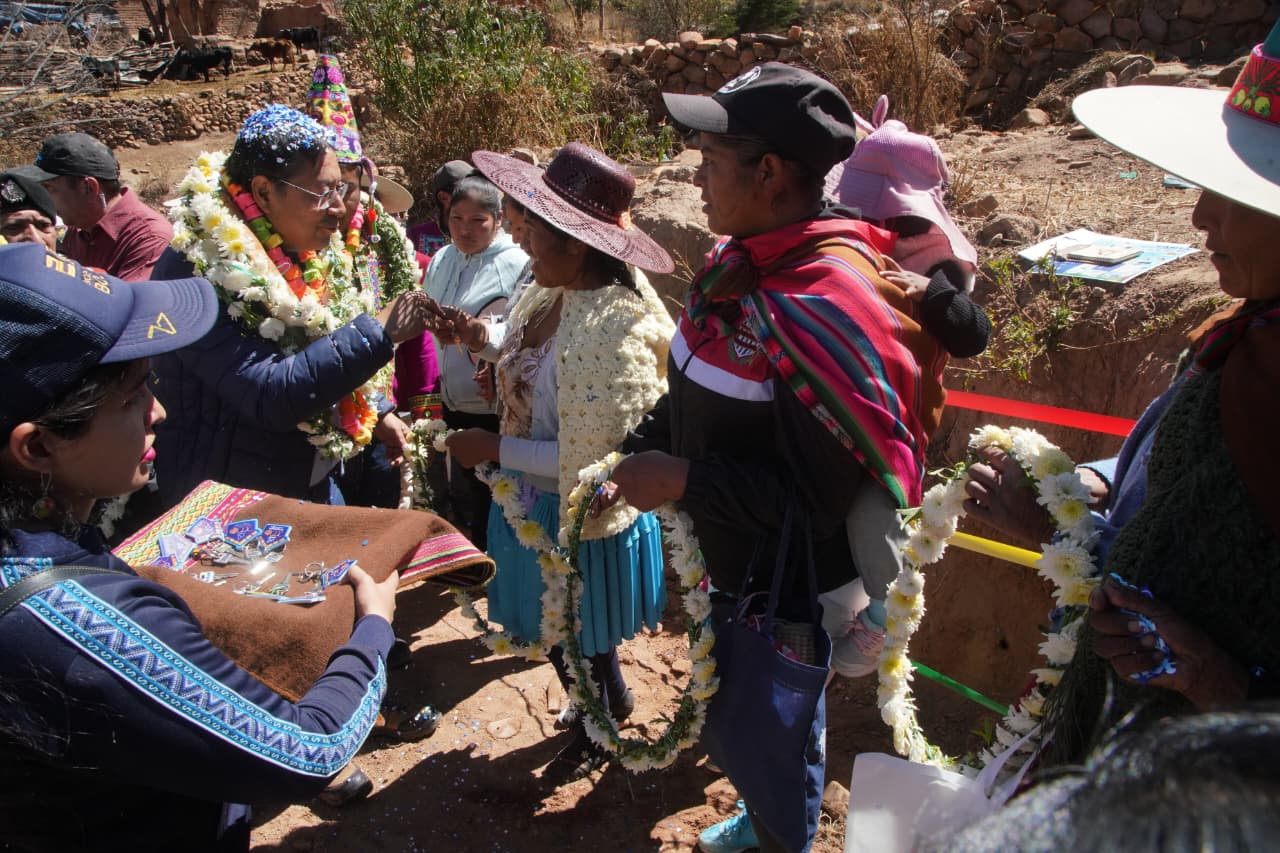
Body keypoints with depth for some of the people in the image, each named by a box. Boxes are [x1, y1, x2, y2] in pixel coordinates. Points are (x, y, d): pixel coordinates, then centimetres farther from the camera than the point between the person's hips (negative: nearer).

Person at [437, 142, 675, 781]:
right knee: (557, 626, 27)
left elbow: (590, 457, -29)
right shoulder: (555, 295, -4)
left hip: (579, 516, -8)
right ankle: (611, 699, 54)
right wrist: (489, 343, -6)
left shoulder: (613, 332, -31)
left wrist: (495, 448, -22)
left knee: (578, 637, 16)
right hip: (536, 501, 8)